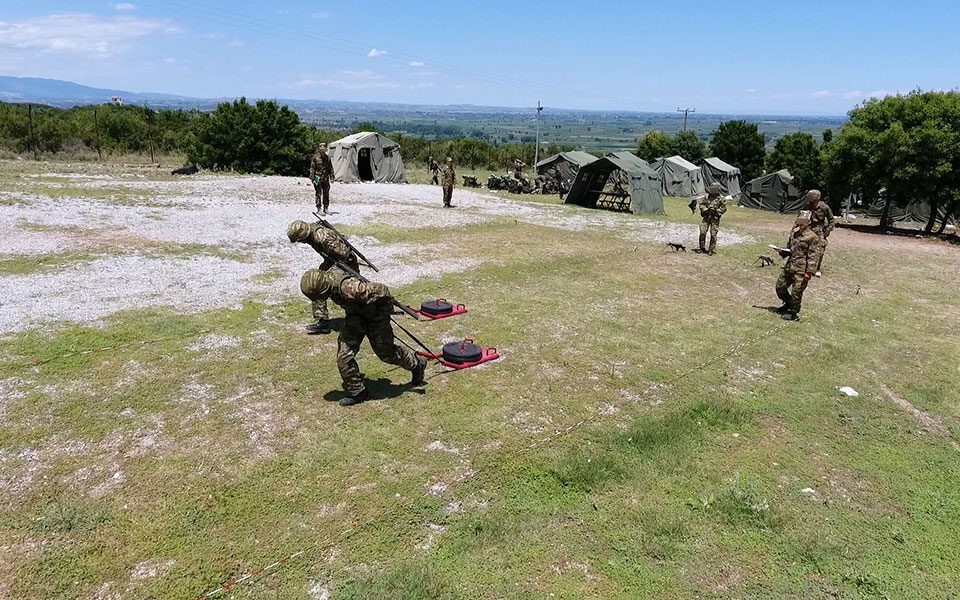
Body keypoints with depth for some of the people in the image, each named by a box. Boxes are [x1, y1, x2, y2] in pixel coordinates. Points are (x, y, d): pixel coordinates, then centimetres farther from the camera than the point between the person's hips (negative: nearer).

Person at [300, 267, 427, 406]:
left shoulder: (348, 288, -42)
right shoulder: (328, 276, -14)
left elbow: (382, 290, -38)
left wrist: (387, 308, -16)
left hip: (374, 317, -7)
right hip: (355, 316, 7)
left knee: (386, 352, 11)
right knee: (344, 355, -3)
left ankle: (417, 364, 39)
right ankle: (356, 392, 13)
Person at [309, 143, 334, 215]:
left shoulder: (328, 158, 11)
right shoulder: (315, 158, -3)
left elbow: (331, 168, 16)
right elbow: (312, 168, -3)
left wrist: (332, 176, 8)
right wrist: (312, 178, -9)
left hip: (326, 179, 5)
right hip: (318, 179, -5)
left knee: (326, 194, 9)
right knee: (318, 194, -3)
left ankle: (326, 208, 17)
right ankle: (319, 209, -1)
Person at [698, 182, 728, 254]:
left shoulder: (720, 198, -7)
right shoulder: (707, 196, 3)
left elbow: (724, 208, -2)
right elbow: (701, 203, 11)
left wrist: (716, 211, -15)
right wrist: (704, 209, -6)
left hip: (715, 218, -3)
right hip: (706, 216, 3)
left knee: (713, 234, -1)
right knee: (702, 232, -1)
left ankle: (711, 249, 9)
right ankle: (702, 248, 12)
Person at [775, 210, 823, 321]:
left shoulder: (813, 237, -10)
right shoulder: (794, 233, 12)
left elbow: (813, 256, -13)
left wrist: (809, 272, -18)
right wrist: (784, 252, 3)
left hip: (801, 270, -8)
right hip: (789, 266, 8)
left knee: (796, 292, -3)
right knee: (780, 286, 15)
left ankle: (793, 313, 11)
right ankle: (788, 304, 38)